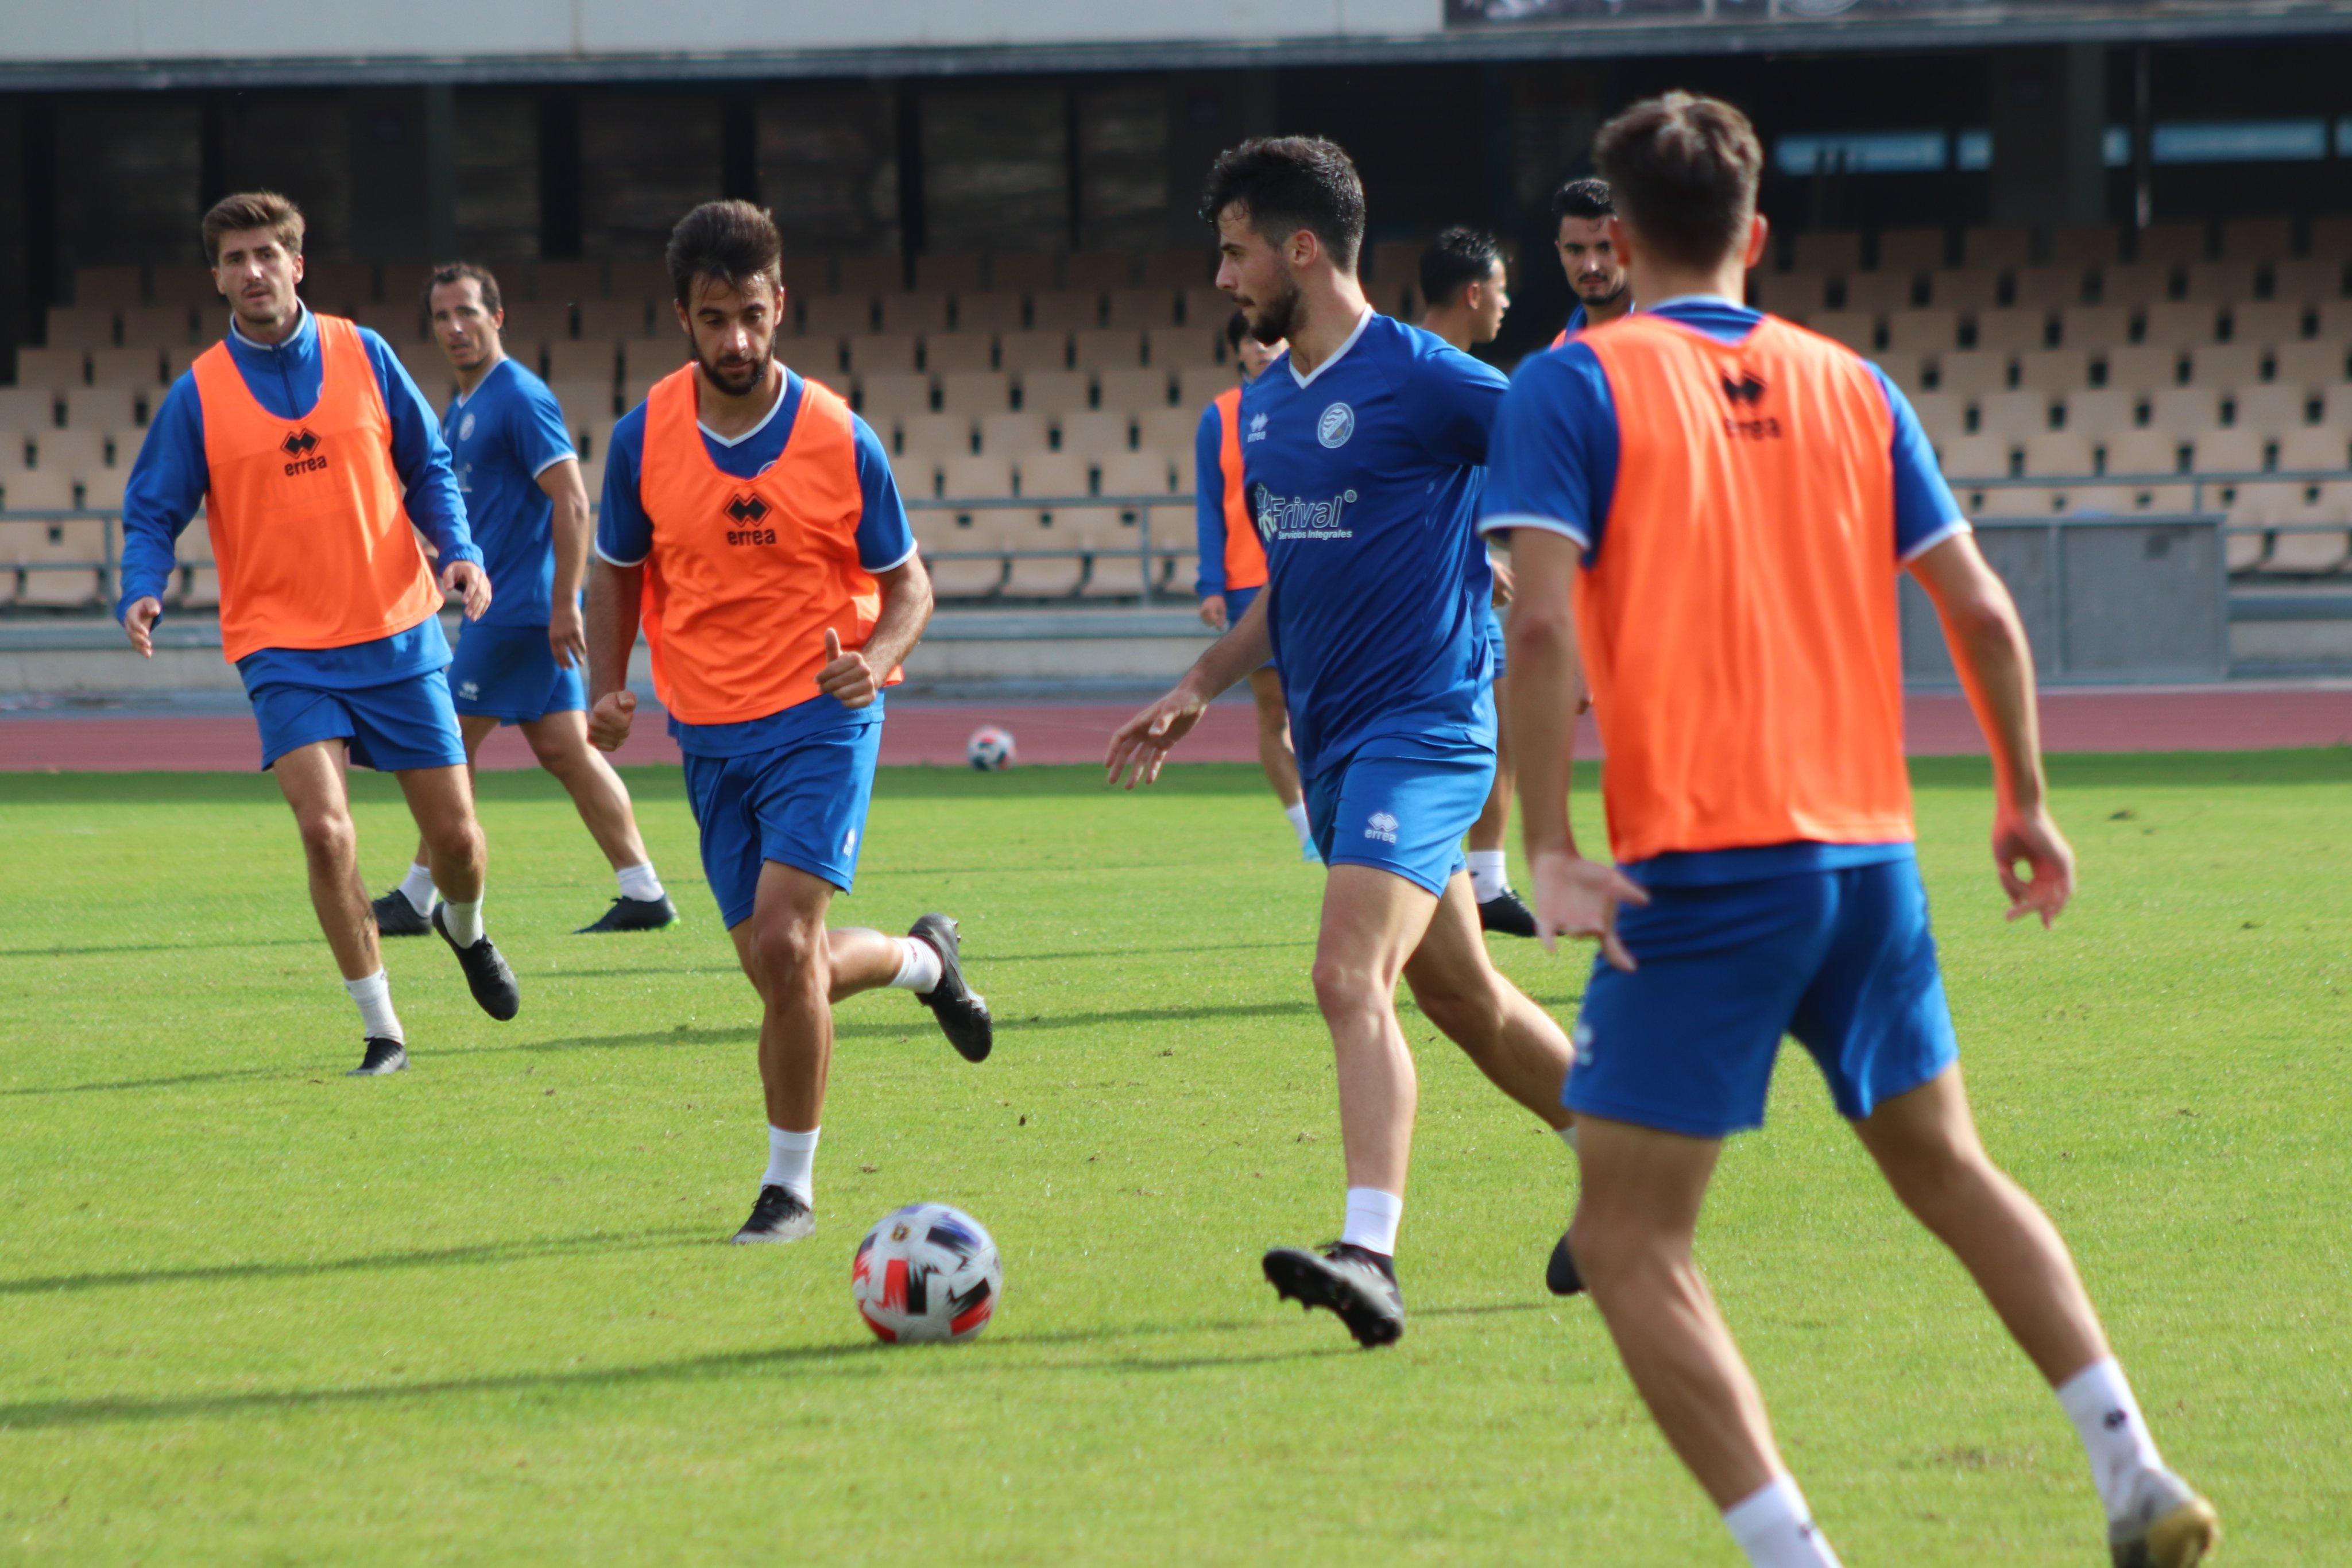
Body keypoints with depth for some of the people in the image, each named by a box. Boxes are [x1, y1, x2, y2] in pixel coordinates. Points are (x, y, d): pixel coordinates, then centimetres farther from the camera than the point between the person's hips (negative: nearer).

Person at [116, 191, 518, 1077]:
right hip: (285, 648, -2)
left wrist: (458, 550, -6)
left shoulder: (363, 355, 2)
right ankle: (381, 1029, -6)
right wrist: (142, 593, -17)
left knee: (455, 835, 5)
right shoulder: (198, 394, -2)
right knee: (325, 829, -19)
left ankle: (465, 930, 42)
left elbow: (427, 467, 10)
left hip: (397, 636, 2)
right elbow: (152, 513, 2)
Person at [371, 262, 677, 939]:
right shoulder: (462, 409, 16)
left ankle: (417, 900, 2)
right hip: (500, 602, 9)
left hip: (518, 609, -9)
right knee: (564, 750, 6)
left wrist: (564, 603, -23)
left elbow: (571, 502, -19)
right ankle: (643, 891, 5)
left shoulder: (520, 397, -13)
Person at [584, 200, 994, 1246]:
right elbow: (617, 572, 12)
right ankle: (924, 958, 42)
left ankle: (791, 1186, -3)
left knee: (783, 945, -19)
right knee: (784, 972, 7)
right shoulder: (644, 438, -3)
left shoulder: (838, 440, -9)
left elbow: (906, 583, 2)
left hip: (819, 719, -4)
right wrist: (608, 690, -4)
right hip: (709, 732, 4)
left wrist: (876, 658, -19)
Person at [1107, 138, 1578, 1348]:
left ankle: (1370, 1256, -30)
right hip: (1329, 736, 9)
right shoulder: (1264, 402, 12)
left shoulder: (1420, 379, -13)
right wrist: (1197, 691, 16)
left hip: (1421, 727, -9)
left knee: (1350, 980, -23)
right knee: (1459, 993, 16)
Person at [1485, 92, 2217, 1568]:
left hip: (1698, 875, -5)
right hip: (1868, 856, 5)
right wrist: (2025, 803, 22)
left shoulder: (1576, 386, -2)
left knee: (1629, 1241, 1)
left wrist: (1550, 850, -14)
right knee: (1946, 1166, 24)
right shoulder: (1852, 387, 11)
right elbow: (1983, 612, 10)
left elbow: (1540, 626, -15)